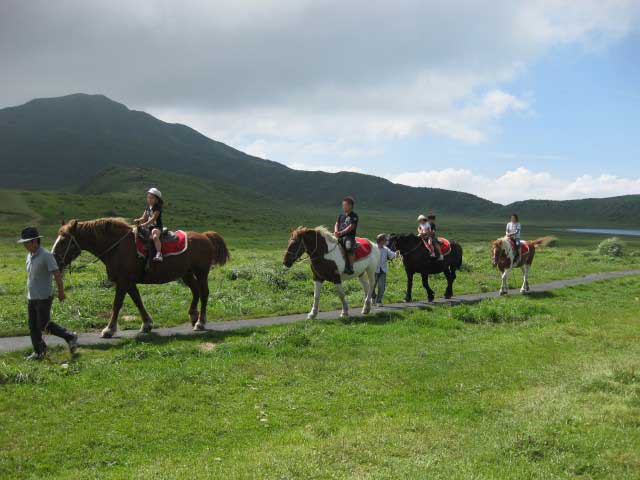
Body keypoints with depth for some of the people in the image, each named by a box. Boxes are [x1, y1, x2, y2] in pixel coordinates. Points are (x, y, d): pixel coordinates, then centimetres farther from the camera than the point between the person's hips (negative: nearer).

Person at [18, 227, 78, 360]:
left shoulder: (46, 255, -17)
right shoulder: (30, 255, 8)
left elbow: (57, 275, -16)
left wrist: (61, 292, -12)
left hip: (44, 298, -8)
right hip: (31, 298, 8)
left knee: (44, 325, -5)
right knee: (33, 326, 9)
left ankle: (70, 337, 10)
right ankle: (38, 352, 20)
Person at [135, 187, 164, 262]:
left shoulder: (157, 207, -9)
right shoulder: (147, 207, 15)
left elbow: (153, 218, -19)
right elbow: (144, 218, 17)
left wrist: (145, 224, -29)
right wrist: (139, 220, -6)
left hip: (157, 227, -9)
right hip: (148, 227, 9)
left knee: (155, 236, -38)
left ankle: (159, 254, -42)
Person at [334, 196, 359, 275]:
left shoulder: (354, 216, 0)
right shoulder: (341, 215, 21)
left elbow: (351, 227, -10)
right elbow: (337, 224, 16)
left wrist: (342, 232, -22)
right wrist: (336, 231, -7)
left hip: (349, 236, -7)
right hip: (339, 237, 7)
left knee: (349, 247, -36)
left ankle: (350, 267, -33)